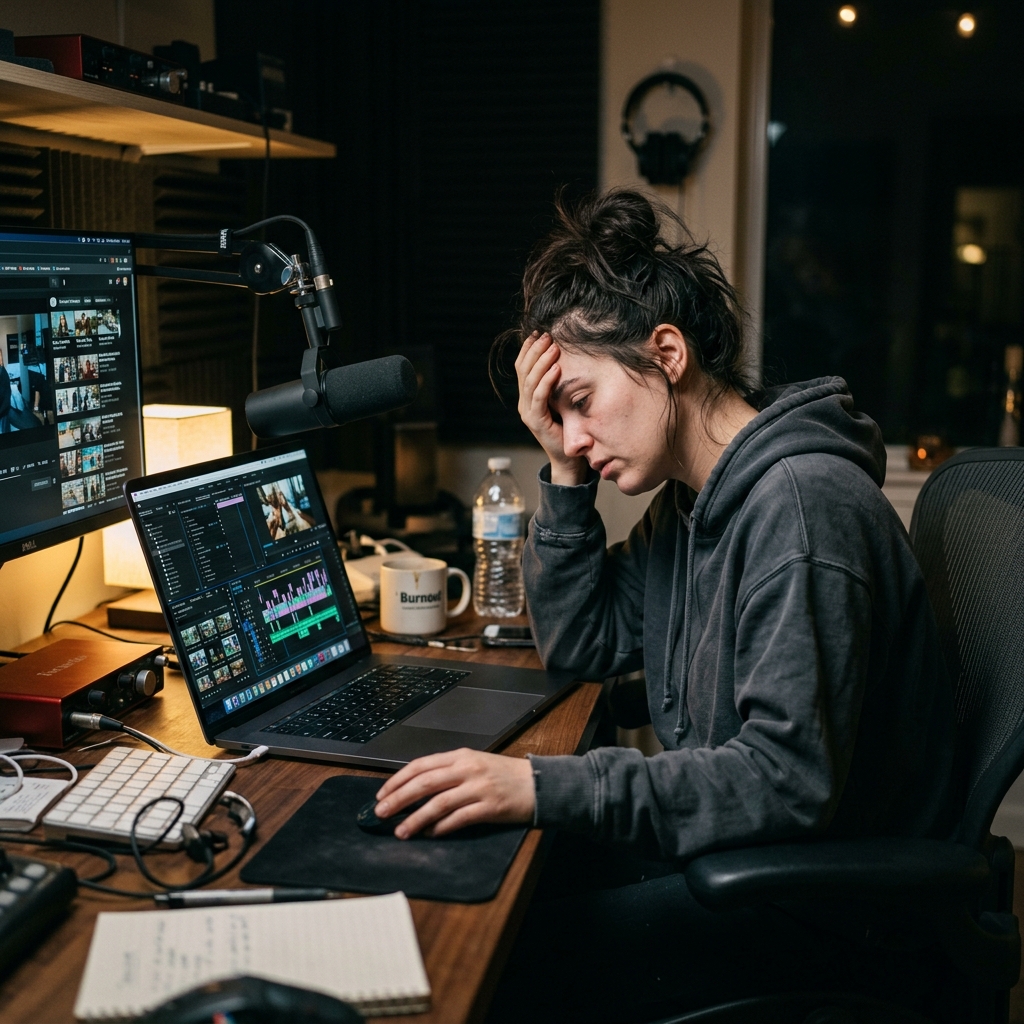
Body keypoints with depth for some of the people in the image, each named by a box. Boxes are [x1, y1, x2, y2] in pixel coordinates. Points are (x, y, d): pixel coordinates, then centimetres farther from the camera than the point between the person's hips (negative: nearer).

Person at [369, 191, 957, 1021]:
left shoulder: (801, 502, -24)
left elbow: (789, 779, -29)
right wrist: (566, 476, -1)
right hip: (726, 844, 9)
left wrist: (543, 788, -31)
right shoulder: (691, 498, 6)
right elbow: (582, 646, 10)